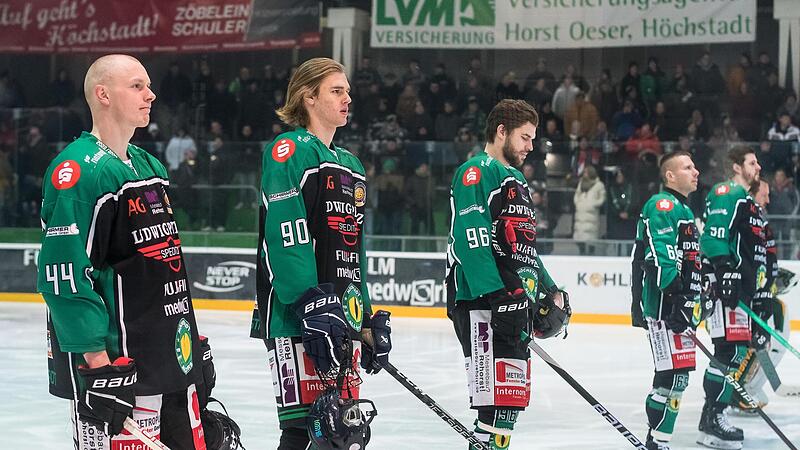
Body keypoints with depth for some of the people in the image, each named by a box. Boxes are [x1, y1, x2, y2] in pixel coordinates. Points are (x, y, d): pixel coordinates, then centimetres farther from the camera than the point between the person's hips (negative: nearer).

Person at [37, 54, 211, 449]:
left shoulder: (151, 168, 15)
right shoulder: (78, 170, -14)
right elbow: (64, 274, -20)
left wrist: (191, 342, 21)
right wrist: (96, 358, -23)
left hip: (170, 354, 9)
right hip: (112, 359, -9)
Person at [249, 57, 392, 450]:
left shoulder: (350, 166, 21)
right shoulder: (289, 152, -6)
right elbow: (286, 240, -16)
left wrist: (367, 320, 20)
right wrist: (313, 309, -23)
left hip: (343, 316, 9)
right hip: (296, 316, -9)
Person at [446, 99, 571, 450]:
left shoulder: (516, 180, 24)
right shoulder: (476, 172, -7)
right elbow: (471, 239, -18)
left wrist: (549, 289, 21)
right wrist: (495, 295, -24)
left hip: (513, 299, 10)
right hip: (480, 300, -10)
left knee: (515, 389, 11)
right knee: (495, 390, -16)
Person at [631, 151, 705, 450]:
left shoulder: (683, 209, 23)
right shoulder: (663, 206, -11)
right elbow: (660, 255, -22)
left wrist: (691, 305, 28)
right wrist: (678, 297, -27)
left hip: (679, 304, 11)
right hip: (663, 305, -11)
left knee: (678, 376, 13)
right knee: (674, 375, -14)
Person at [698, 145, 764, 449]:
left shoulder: (748, 202, 25)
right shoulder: (727, 194, -8)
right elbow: (715, 235, -19)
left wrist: (760, 292, 29)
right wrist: (724, 270, -27)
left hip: (742, 289, 11)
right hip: (726, 286, -11)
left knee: (738, 352, 10)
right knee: (730, 351, -15)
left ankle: (716, 416, 16)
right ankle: (710, 423, -15)